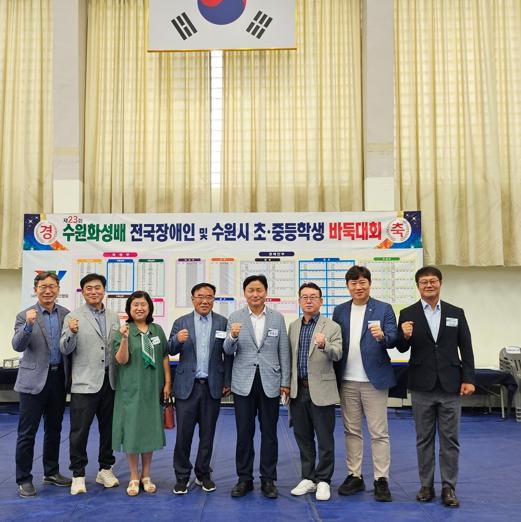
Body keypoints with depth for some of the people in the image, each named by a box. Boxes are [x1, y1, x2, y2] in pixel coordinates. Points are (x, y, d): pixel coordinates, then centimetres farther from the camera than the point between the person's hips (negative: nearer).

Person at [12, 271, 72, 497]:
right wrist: (28, 325, -32)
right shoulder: (25, 315, -5)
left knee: (54, 429, 16)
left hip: (59, 378, 4)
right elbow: (18, 346, -17)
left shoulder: (66, 314, 5)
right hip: (34, 379, -4)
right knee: (27, 432, 3)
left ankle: (51, 472, 30)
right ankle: (24, 479, 15)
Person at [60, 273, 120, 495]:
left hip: (109, 382, 4)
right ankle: (78, 475, 15)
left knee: (108, 428, 12)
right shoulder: (73, 317, -2)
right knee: (79, 431, 2)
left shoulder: (114, 318, 10)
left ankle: (105, 470, 27)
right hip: (85, 383, -4)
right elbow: (65, 349, -8)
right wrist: (71, 332, -26)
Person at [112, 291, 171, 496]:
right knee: (132, 431, 2)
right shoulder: (123, 331, -4)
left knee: (150, 430, 9)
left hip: (153, 388, 3)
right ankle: (134, 478, 17)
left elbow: (164, 357, 9)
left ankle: (146, 476, 23)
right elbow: (121, 360, -12)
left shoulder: (157, 330, 6)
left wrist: (167, 382, 3)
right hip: (131, 389, -3)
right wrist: (124, 338, -27)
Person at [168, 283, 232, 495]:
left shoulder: (223, 323, 2)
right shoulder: (181, 323, 4)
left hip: (212, 386, 0)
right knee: (183, 433, 2)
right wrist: (177, 340, -23)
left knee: (208, 433, 10)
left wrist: (227, 382, -3)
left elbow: (228, 354, 1)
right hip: (187, 386, 0)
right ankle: (182, 477, 16)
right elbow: (171, 350, -1)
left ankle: (203, 474, 25)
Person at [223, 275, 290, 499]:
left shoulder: (277, 317, 2)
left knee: (269, 434, 8)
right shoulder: (235, 318, 1)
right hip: (244, 383, 0)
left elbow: (284, 352, 4)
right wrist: (232, 336, -23)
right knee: (244, 433, 7)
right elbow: (228, 351, -2)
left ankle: (268, 480, 21)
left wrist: (285, 382, 1)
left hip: (270, 383, 0)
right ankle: (244, 478, 22)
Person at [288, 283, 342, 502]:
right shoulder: (293, 327, 10)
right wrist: (286, 384, 12)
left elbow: (337, 354, -17)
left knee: (325, 439, 3)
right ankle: (308, 478, 25)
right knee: (303, 438, 12)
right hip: (298, 390, 4)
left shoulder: (332, 327, -3)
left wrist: (324, 345, -37)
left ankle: (323, 481, 16)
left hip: (321, 390, -4)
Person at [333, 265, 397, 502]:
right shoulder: (340, 311, 9)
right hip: (347, 381, 4)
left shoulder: (383, 309, -1)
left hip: (374, 379, -3)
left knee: (379, 433, 2)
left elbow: (393, 339, -9)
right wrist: (334, 376, 0)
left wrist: (382, 336, -32)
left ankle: (381, 480, 11)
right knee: (351, 431, 11)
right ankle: (354, 476, 22)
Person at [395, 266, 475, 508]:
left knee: (450, 439, 6)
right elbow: (402, 348, -1)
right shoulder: (408, 314, 0)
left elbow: (466, 349, 4)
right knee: (424, 439, 9)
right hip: (422, 386, -1)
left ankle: (449, 488, 16)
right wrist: (405, 336, -23)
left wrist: (468, 379, -3)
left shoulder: (456, 313, 4)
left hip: (450, 386, 1)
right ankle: (426, 486, 19)